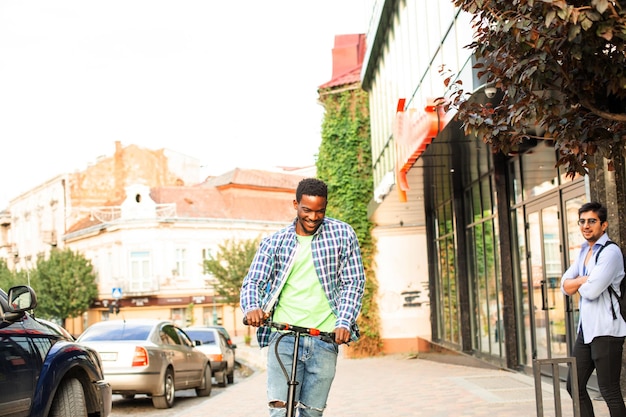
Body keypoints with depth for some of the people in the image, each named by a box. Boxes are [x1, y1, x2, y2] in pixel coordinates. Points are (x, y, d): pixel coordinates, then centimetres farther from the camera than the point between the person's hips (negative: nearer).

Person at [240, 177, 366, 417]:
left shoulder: (342, 235, 6)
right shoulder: (273, 242, 9)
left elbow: (354, 283, 5)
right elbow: (253, 281, 5)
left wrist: (344, 323, -9)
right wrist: (252, 308, -18)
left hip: (325, 338, 0)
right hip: (283, 335, 0)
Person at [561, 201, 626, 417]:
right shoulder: (584, 251, 15)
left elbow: (591, 290, -20)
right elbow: (565, 286, 8)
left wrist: (578, 283, 1)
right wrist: (585, 280, -9)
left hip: (606, 329, -9)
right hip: (586, 328, 9)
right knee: (575, 386, 12)